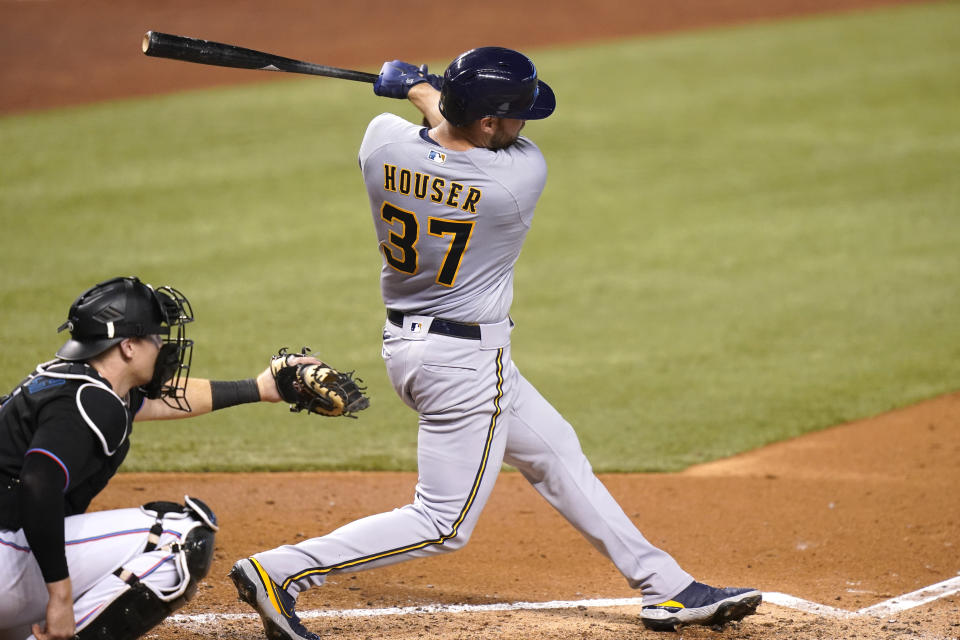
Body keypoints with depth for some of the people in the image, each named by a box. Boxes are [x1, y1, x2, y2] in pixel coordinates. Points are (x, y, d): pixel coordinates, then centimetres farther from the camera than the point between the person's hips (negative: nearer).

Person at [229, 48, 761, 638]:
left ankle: (666, 588, 28)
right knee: (444, 524, 1)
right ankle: (279, 572, -4)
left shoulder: (382, 140, -12)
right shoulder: (523, 175, -24)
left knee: (556, 452, 19)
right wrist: (428, 95, 8)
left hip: (404, 341, 9)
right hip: (466, 363, -9)